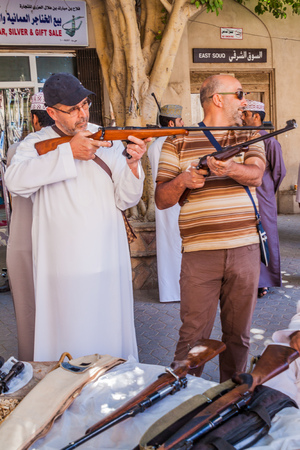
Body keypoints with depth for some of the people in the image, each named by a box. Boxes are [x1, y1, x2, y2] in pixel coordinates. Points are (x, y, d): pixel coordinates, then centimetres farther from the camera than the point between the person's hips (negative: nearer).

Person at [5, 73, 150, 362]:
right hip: (61, 263, -1)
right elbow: (15, 181, -20)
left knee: (109, 331, 12)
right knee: (66, 336, 8)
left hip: (107, 260, 2)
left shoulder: (108, 140, 4)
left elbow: (125, 200, -1)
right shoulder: (35, 144, 2)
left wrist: (132, 164, -20)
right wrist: (69, 152, -23)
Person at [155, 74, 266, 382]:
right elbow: (161, 200, 2)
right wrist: (181, 181, -19)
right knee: (194, 335, 0)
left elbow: (256, 175, -7)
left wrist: (231, 168, -28)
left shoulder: (249, 137, 14)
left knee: (239, 333, 13)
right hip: (200, 252, -3)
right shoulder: (178, 142, 5)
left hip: (245, 249, 3)